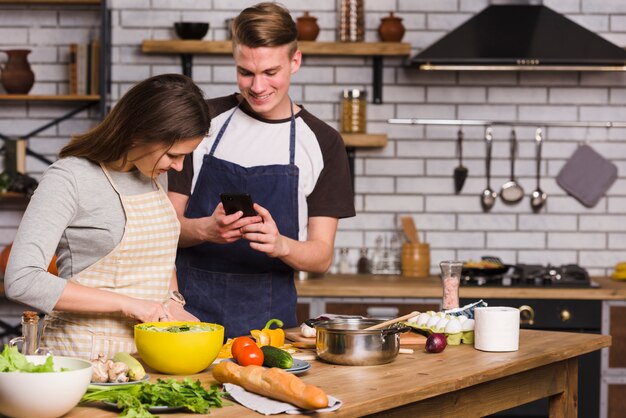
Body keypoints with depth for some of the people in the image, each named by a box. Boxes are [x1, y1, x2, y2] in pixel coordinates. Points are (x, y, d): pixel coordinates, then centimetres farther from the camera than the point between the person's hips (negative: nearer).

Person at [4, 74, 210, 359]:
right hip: (85, 351, -6)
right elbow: (21, 281, -19)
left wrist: (172, 302, 6)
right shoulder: (69, 179, -12)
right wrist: (125, 303, -18)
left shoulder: (155, 172, 10)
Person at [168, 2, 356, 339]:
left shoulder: (323, 143, 4)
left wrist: (280, 245, -19)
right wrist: (206, 230, -16)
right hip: (191, 307, 0)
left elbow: (321, 255, 2)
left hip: (267, 318, 0)